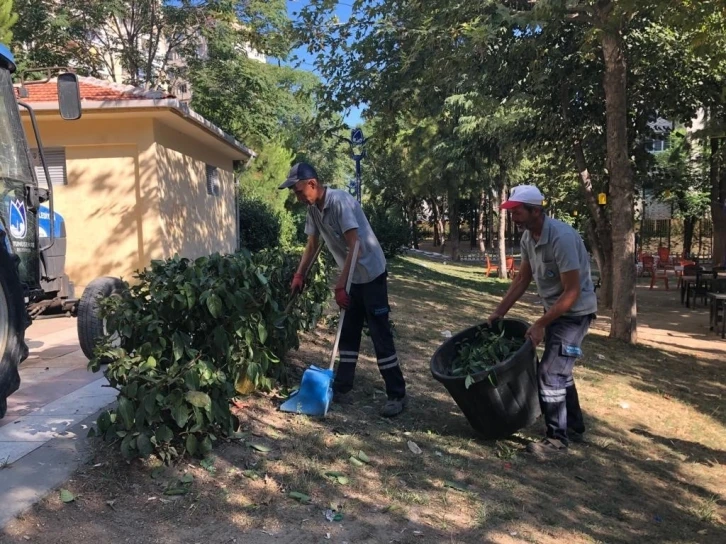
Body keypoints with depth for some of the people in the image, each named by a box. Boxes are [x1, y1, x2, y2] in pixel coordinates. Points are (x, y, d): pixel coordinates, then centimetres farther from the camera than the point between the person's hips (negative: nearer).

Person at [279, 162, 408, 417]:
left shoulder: (340, 202, -23)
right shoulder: (313, 209, 3)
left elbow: (354, 247, -27)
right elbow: (312, 244, 16)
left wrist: (339, 285, -26)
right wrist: (299, 275, 12)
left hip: (371, 274, -8)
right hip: (353, 277, 9)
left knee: (381, 335, -7)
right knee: (348, 334, 11)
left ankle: (397, 395, 0)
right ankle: (342, 389, 19)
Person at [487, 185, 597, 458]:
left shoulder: (562, 238, -29)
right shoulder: (528, 237, -2)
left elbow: (572, 291, -27)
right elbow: (522, 280, 9)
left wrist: (540, 325, -24)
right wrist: (500, 311, 7)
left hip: (574, 311, -9)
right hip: (554, 310, 9)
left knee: (550, 373, -9)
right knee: (559, 371, 18)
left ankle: (557, 439, 4)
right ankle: (574, 427, 35)